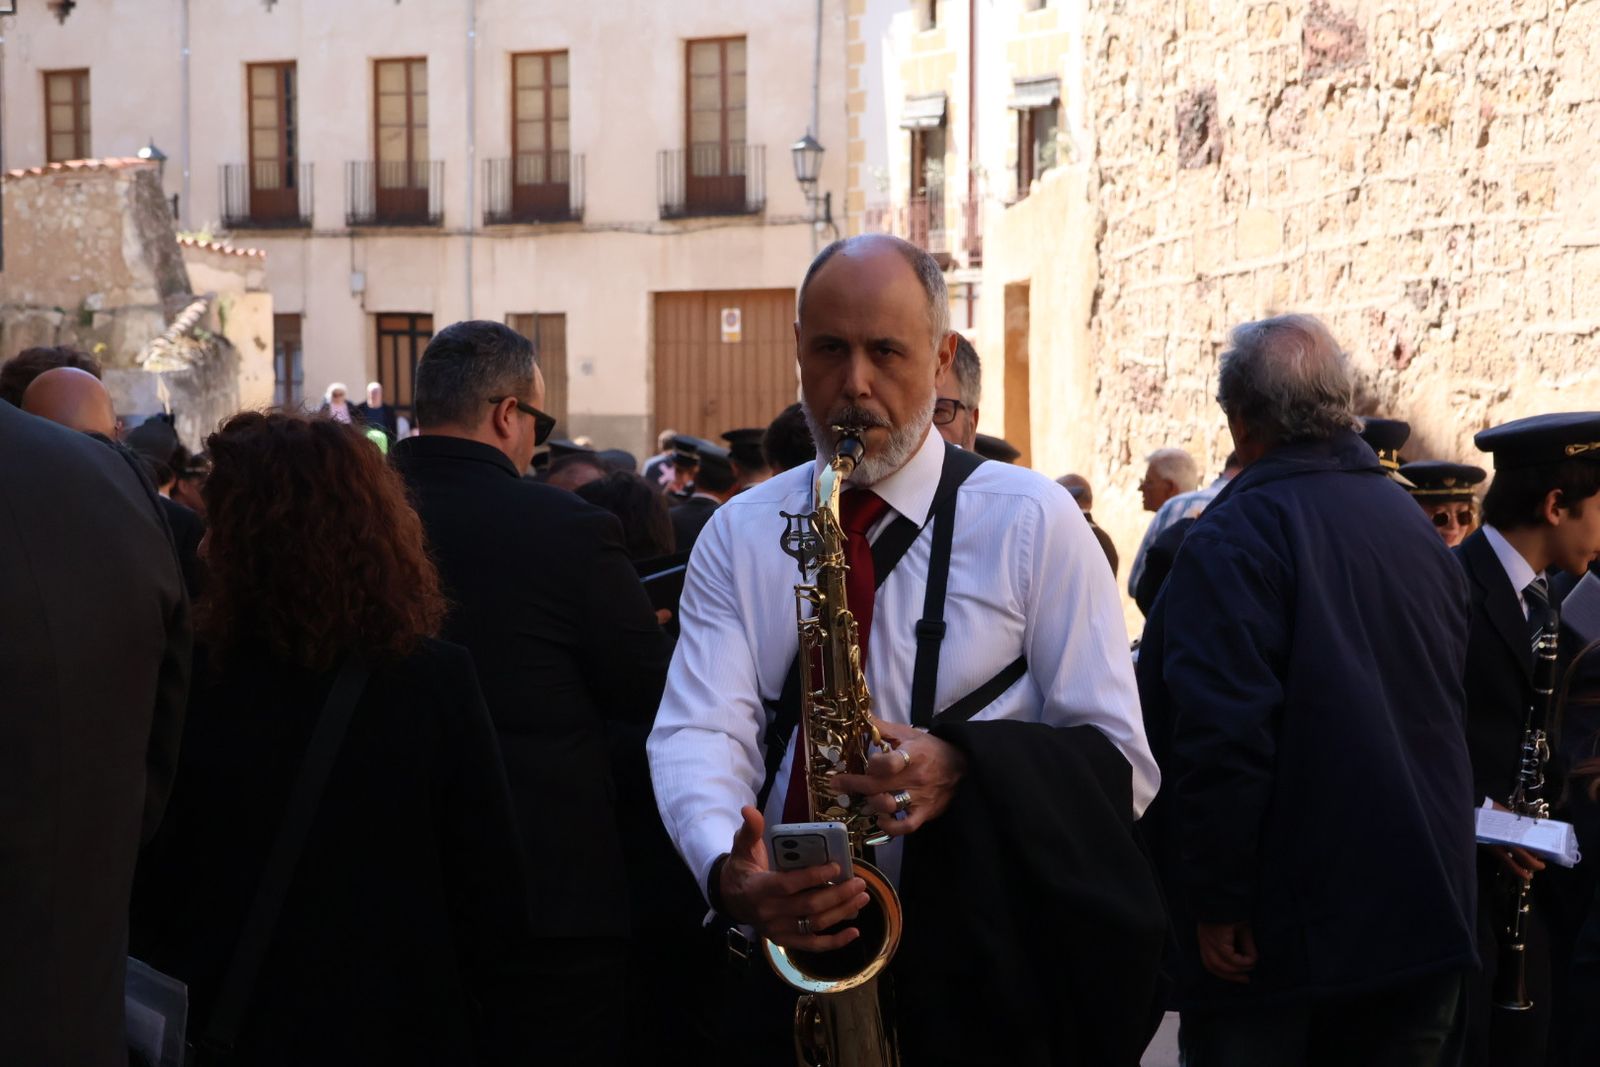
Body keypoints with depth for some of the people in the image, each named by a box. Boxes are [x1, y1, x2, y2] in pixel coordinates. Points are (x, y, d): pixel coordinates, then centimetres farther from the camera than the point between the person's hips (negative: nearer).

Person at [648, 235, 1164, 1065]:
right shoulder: (738, 535, 6)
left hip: (979, 979, -2)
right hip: (786, 961, 3)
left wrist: (962, 769, -25)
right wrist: (727, 868, -28)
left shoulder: (1032, 521, -3)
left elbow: (1120, 760, -6)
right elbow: (696, 732, -7)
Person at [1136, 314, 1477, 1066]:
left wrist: (1217, 903, -18)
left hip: (1289, 921, -7)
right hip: (1427, 914, 7)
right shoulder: (1409, 521, 8)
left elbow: (1223, 728, -24)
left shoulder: (1237, 532, -16)